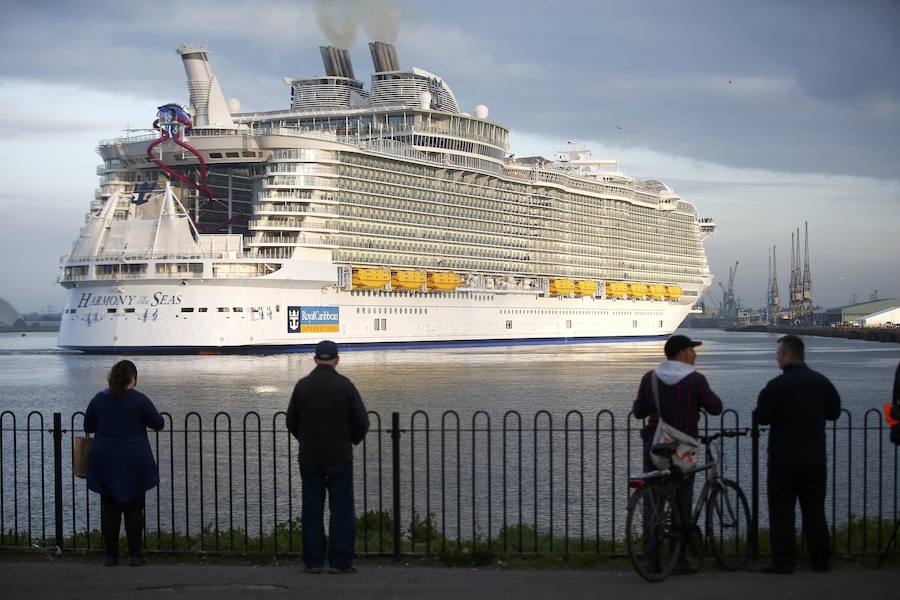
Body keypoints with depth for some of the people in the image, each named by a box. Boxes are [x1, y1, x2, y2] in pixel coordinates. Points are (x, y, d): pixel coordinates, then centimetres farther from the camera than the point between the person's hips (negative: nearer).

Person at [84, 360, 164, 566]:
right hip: (134, 463, -2)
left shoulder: (98, 400, 1)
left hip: (104, 462, 2)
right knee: (133, 508, 3)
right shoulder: (139, 400, -9)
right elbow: (158, 423, -2)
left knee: (109, 508, 7)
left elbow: (88, 427, 10)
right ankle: (135, 555, 3)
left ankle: (110, 554, 7)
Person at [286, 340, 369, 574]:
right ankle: (340, 562, 2)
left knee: (312, 510, 9)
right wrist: (352, 440, 13)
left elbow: (291, 421, 5)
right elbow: (362, 422, -6)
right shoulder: (344, 385, -8)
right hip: (340, 457, -2)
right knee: (342, 510, 4)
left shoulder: (302, 386, -2)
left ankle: (313, 561, 9)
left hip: (309, 458, 2)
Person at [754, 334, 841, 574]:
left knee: (782, 512, 2)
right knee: (815, 510, 12)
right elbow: (834, 412, 13)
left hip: (783, 460, -5)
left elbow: (761, 417, -10)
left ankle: (783, 562, 1)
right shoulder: (822, 382, 2)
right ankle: (821, 561, 13)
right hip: (815, 460, 5)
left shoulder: (776, 385, -14)